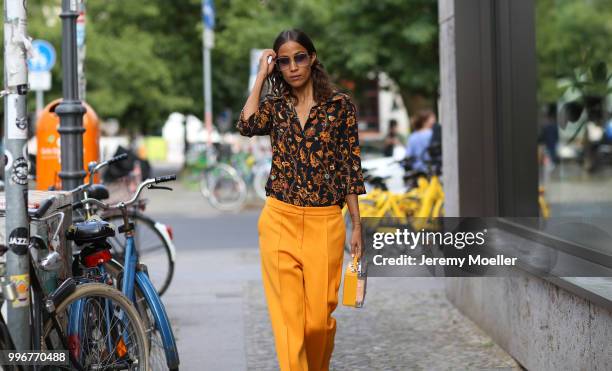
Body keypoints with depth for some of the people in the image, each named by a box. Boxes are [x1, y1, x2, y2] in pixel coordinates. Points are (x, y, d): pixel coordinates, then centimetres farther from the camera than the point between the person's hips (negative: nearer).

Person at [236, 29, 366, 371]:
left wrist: (357, 225, 1)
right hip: (280, 219, 1)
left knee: (319, 314, 2)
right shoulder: (275, 106, 8)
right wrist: (262, 76, -5)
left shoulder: (341, 105, 2)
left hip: (325, 222, -1)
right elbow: (247, 126, -14)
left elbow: (351, 167, 3)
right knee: (288, 313, -3)